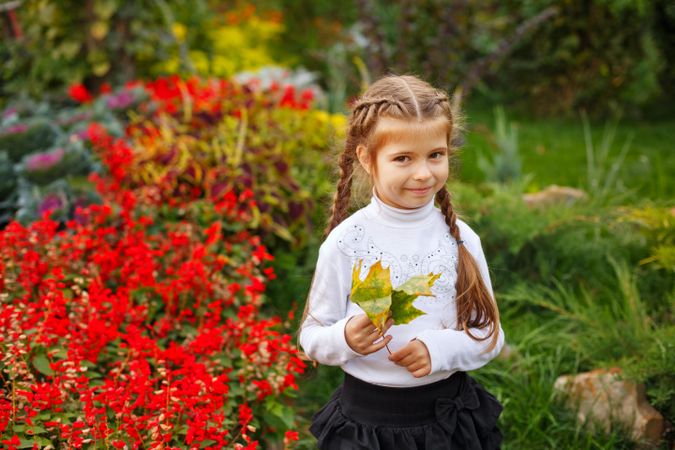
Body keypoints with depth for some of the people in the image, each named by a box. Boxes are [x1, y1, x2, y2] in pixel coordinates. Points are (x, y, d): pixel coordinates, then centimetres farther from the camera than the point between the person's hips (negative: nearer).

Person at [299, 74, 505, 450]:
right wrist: (347, 338, -26)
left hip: (448, 415, 2)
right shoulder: (346, 242, -12)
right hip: (366, 417, -1)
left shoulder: (460, 238, -6)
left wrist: (441, 348, -19)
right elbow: (313, 337, -5)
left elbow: (490, 334, 0)